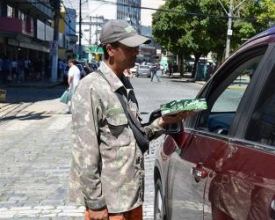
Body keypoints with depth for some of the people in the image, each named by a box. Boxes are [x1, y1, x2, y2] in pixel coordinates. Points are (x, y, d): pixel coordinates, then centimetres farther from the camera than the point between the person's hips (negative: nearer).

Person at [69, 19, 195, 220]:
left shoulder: (126, 85, 9)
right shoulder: (91, 88, -16)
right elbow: (85, 151, -18)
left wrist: (162, 123, -2)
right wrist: (95, 202, -17)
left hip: (132, 193, 8)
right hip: (108, 199, -8)